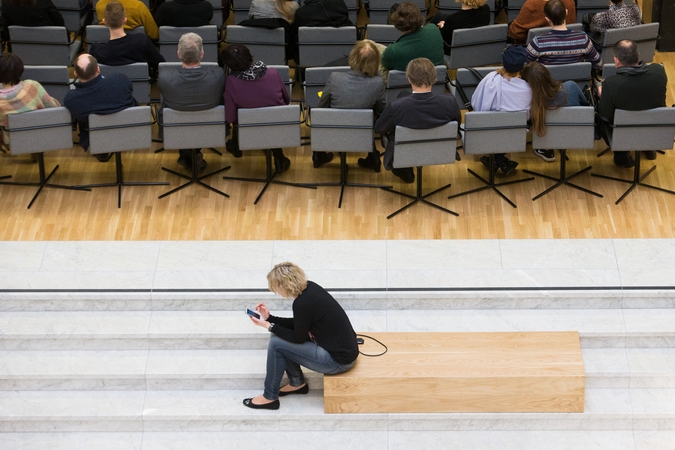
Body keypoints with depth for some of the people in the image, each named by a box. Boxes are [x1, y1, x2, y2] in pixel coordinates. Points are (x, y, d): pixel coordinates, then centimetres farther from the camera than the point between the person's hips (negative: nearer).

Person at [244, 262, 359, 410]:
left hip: (339, 360, -9)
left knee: (276, 343, -5)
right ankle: (298, 383, 26)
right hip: (345, 347, 9)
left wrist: (269, 326, -3)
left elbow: (298, 338, -9)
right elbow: (298, 325, 16)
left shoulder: (303, 303, -24)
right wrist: (270, 318, 12)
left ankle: (270, 397, 8)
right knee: (285, 337, 13)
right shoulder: (309, 288, 2)